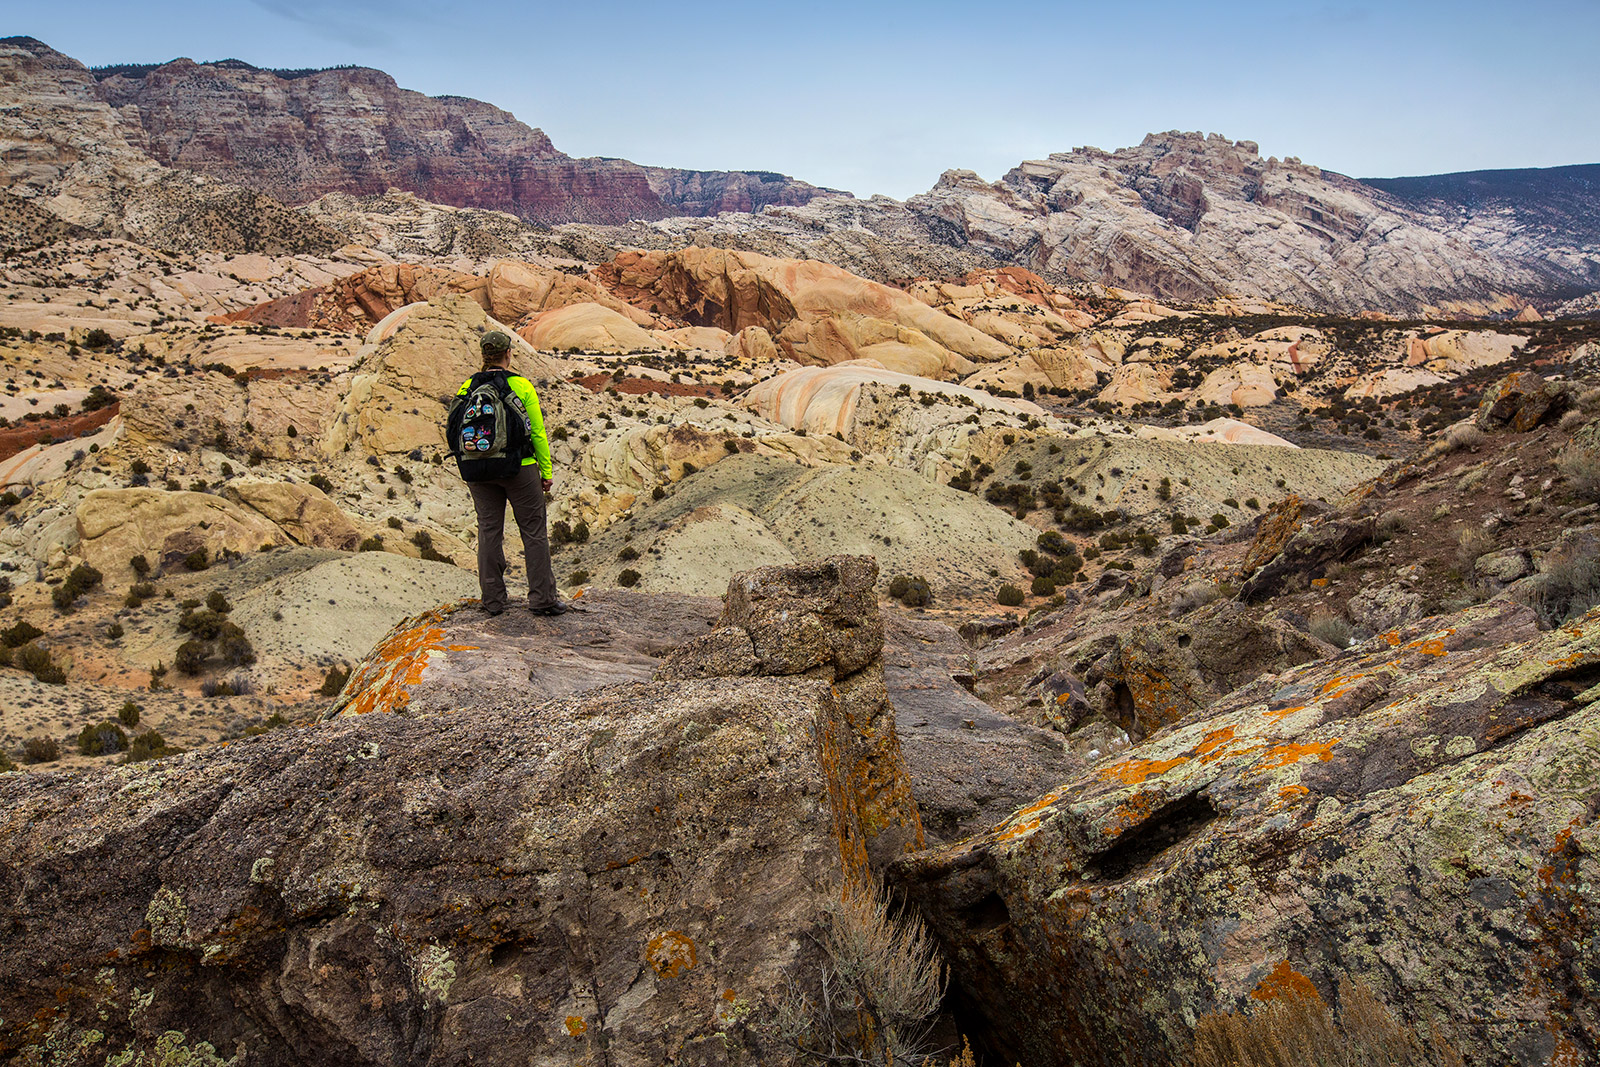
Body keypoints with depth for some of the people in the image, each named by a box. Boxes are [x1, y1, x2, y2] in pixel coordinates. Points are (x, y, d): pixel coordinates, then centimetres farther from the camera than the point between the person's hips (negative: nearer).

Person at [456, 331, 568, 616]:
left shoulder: (467, 388, 1)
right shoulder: (522, 386, -8)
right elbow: (537, 433, -6)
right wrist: (546, 472, 1)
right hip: (519, 467, -3)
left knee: (489, 531, 11)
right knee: (534, 532, 5)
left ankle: (492, 599, 15)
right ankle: (542, 598, 7)